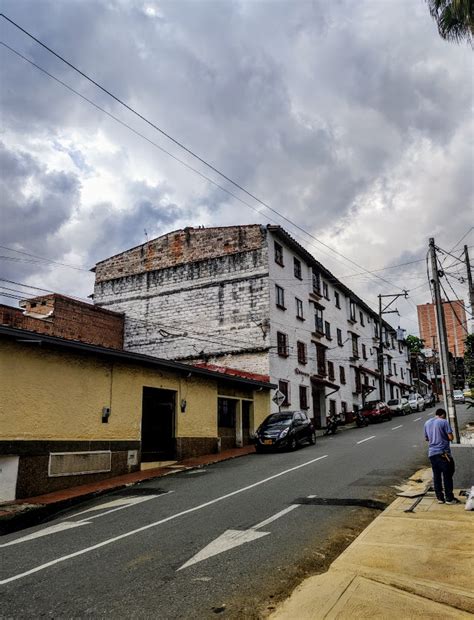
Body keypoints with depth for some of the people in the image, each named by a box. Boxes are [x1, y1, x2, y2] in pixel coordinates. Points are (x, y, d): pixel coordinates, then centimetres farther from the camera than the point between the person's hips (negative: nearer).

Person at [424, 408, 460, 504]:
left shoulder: (427, 423, 13)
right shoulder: (444, 422, -6)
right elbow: (451, 437, -10)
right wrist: (445, 437, 10)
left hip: (432, 453, 5)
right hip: (443, 453, -5)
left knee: (436, 476, 11)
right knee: (447, 476, 4)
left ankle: (440, 498, 16)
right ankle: (449, 498, 9)